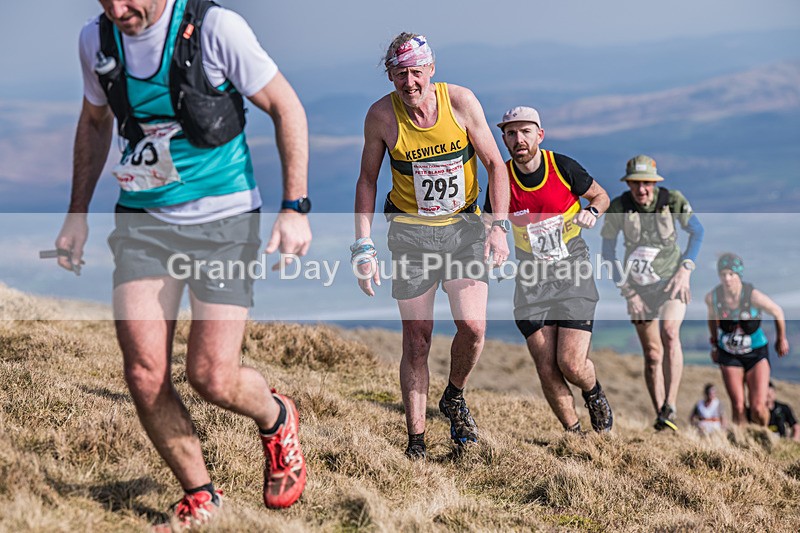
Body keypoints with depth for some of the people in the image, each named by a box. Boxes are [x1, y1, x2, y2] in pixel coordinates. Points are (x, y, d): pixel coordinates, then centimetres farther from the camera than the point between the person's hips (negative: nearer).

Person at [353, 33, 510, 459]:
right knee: (417, 339, -1)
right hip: (411, 233, 0)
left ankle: (454, 399, 17)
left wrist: (499, 226, -10)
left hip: (463, 226, 0)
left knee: (473, 326, -14)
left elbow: (494, 164, -2)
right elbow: (367, 179, 2)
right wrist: (363, 245, -4)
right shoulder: (381, 115, -10)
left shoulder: (461, 101, -11)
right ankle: (416, 441, 9)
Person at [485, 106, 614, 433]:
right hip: (532, 278, 2)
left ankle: (594, 394, 23)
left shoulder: (563, 167, -8)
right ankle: (573, 433, 17)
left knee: (571, 364, -13)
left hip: (572, 272, -2)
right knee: (547, 371, -5)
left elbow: (600, 195, 9)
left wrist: (591, 212, -13)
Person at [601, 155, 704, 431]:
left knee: (670, 333, -27)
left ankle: (670, 408, -28)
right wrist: (626, 290, -7)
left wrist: (685, 269, -11)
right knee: (652, 355, 2)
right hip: (639, 284, 2)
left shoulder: (672, 199, -15)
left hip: (672, 279, -1)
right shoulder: (618, 207, -15)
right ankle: (660, 417, 13)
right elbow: (607, 250, -3)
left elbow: (697, 232, 0)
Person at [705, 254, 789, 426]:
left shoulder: (753, 296, -24)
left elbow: (778, 312, -5)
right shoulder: (712, 297, -14)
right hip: (729, 355, 2)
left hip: (756, 353, -2)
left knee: (758, 408, -10)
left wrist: (782, 340, 9)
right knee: (738, 407, -7)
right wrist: (714, 344, 18)